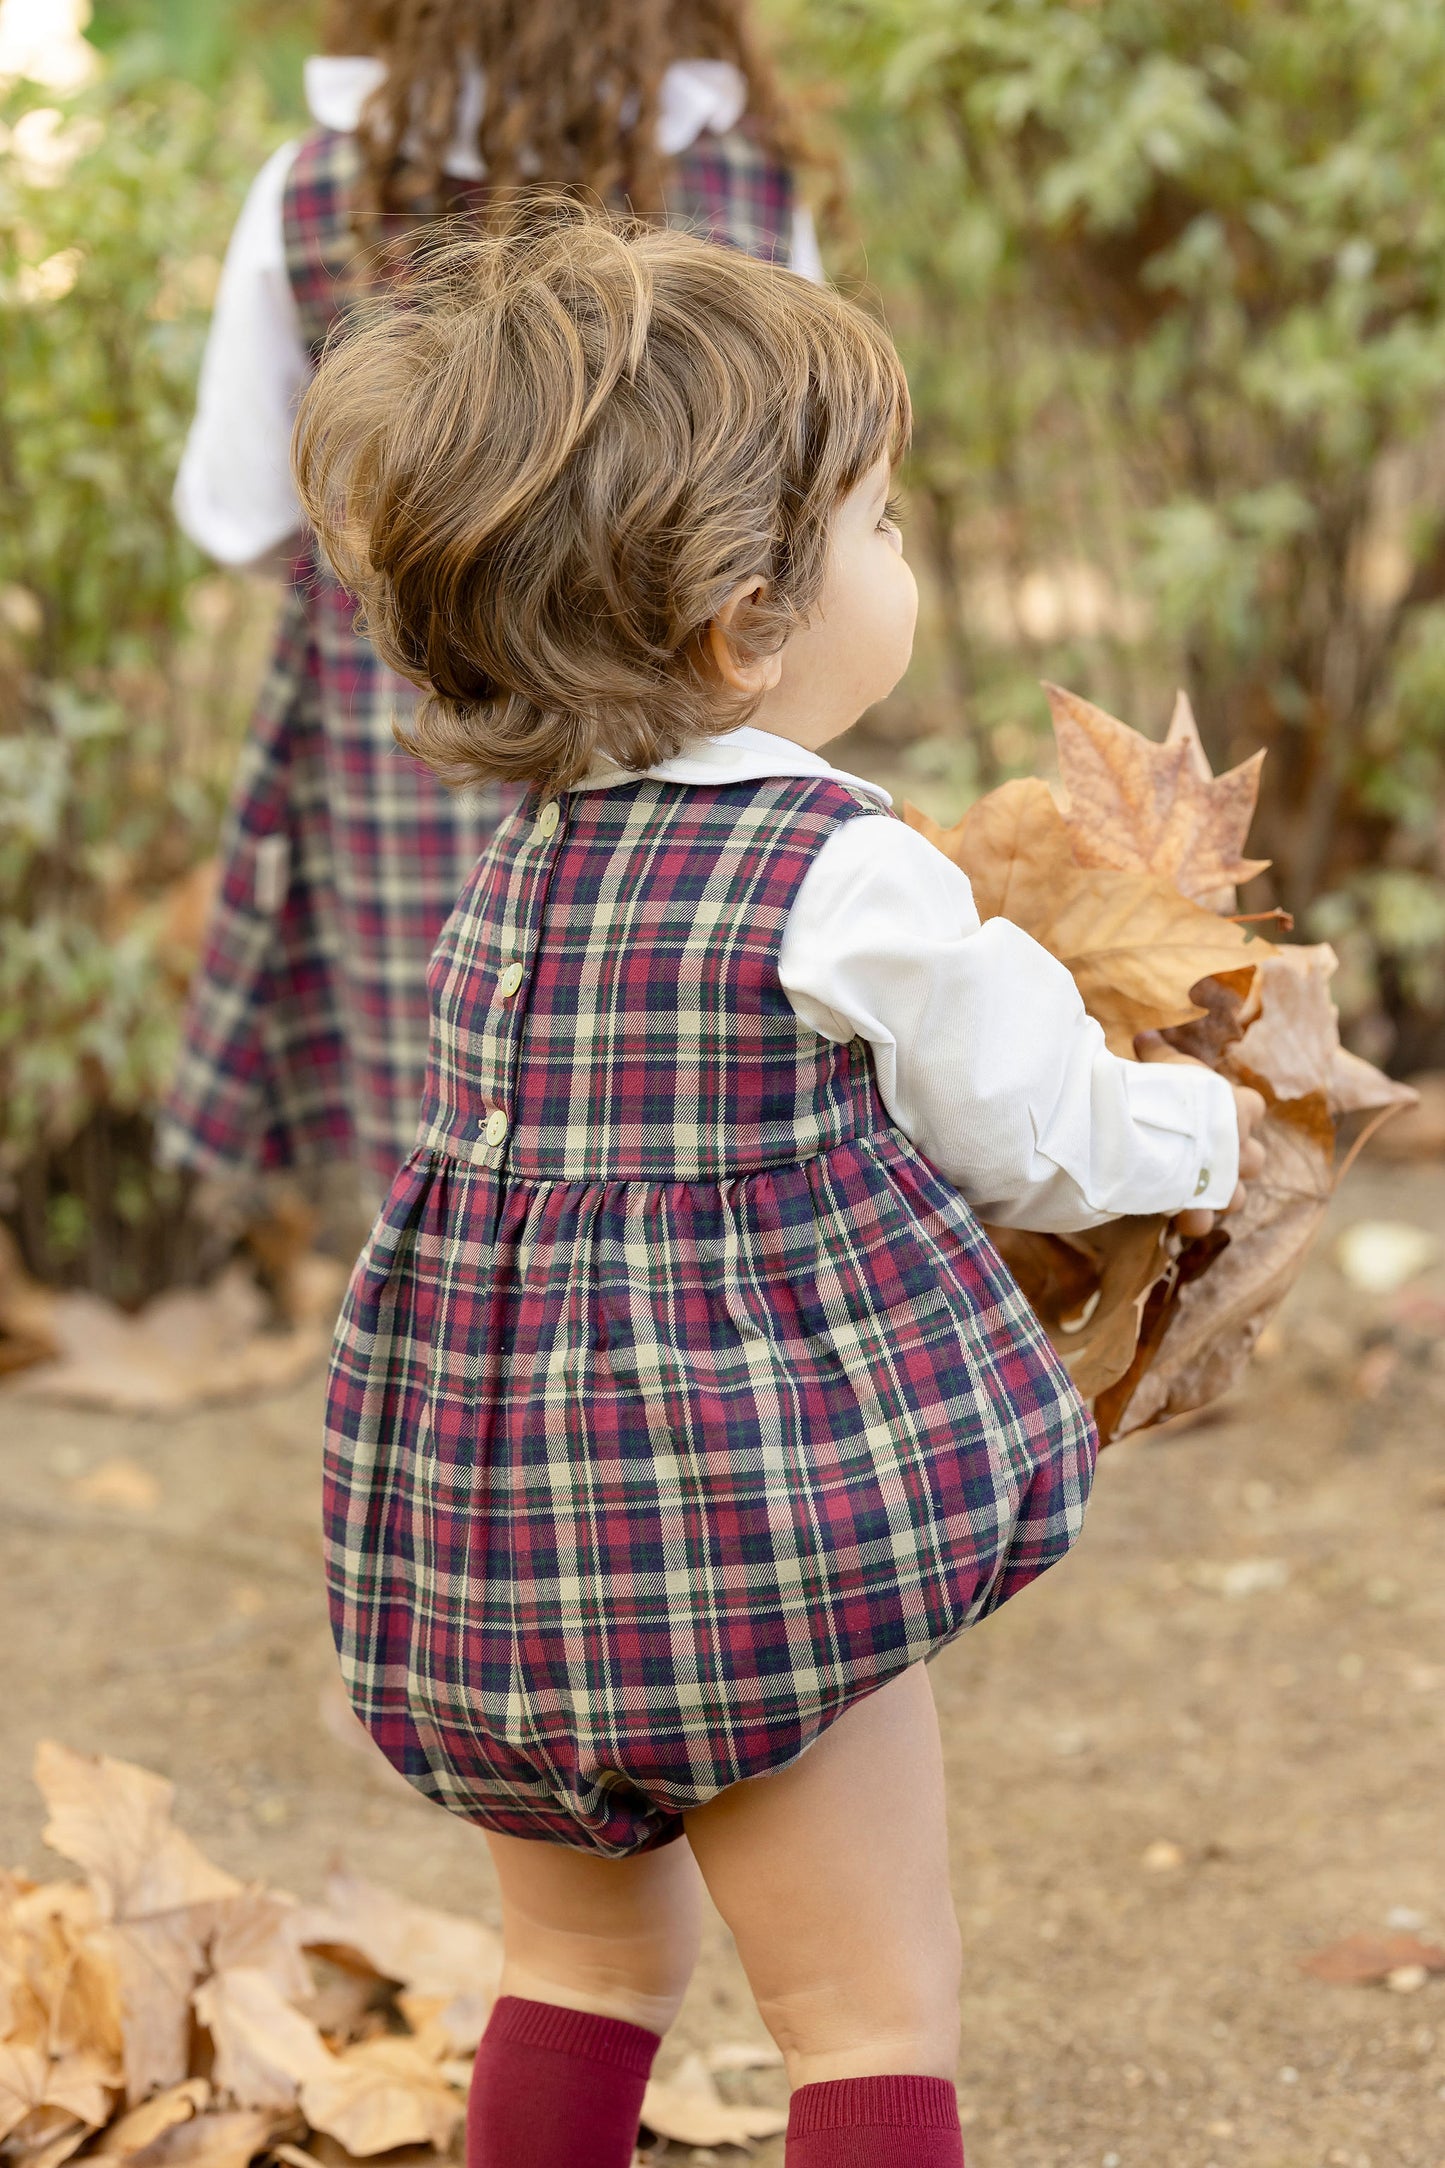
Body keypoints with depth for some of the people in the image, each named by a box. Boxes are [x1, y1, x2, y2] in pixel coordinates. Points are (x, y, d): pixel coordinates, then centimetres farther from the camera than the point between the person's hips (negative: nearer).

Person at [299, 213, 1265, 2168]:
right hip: (764, 1528, -7)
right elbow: (1028, 1129, -4)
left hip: (491, 1537, 7)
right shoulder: (847, 877, -15)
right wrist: (1201, 1131, 19)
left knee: (586, 1969, 24)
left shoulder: (520, 866, 7)